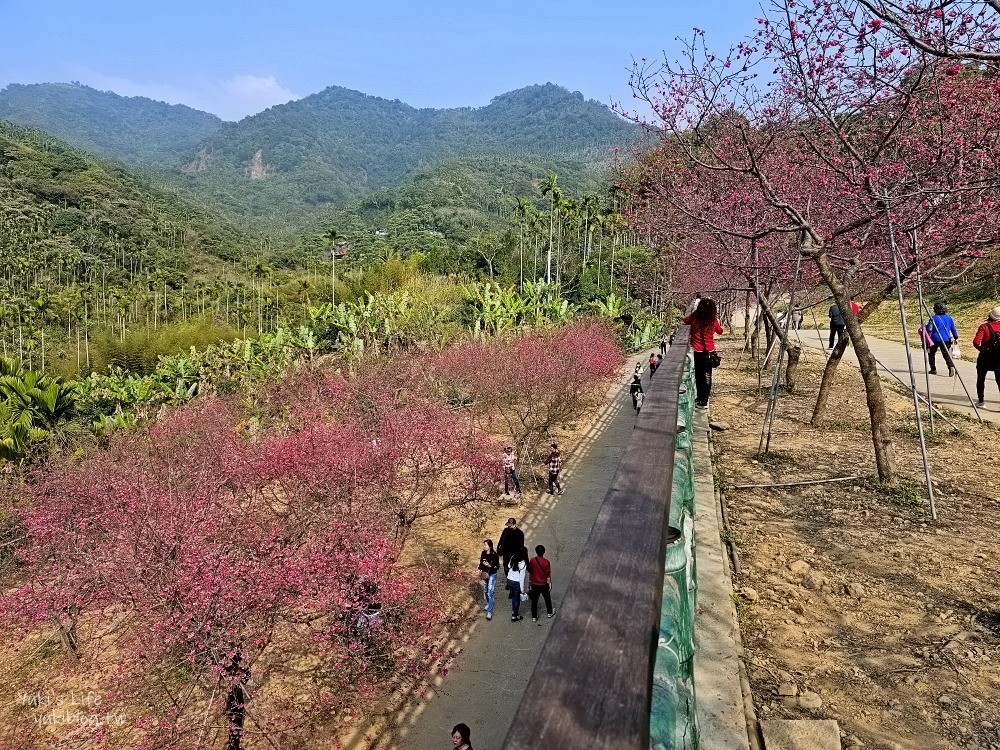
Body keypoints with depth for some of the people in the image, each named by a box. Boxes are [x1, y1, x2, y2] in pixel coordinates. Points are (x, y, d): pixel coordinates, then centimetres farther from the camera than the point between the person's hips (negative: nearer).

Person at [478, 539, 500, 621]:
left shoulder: (494, 555, -19)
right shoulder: (483, 553, -4)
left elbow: (497, 567, -14)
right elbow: (481, 563, 8)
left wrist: (489, 566, -28)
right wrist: (480, 570, -7)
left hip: (492, 575, -6)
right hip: (485, 574, 6)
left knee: (490, 593, -8)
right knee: (485, 591, 20)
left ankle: (489, 612, -2)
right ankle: (489, 603, 47)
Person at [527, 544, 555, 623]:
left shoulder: (532, 560, -12)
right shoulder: (546, 562, -22)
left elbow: (529, 573, -1)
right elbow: (548, 575, -15)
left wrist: (529, 583, 13)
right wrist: (550, 585, -1)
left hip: (534, 584, 2)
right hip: (544, 585, -2)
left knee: (534, 601, 14)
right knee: (547, 599, 22)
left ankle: (534, 617, 22)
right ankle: (550, 612, 40)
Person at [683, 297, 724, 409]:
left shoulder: (694, 318, -10)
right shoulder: (713, 321, -9)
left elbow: (685, 320, 14)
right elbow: (720, 331, 13)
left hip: (697, 352, 0)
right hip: (709, 352, 0)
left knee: (699, 375, 13)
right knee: (707, 376, 8)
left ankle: (700, 398, 21)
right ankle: (703, 401, 7)